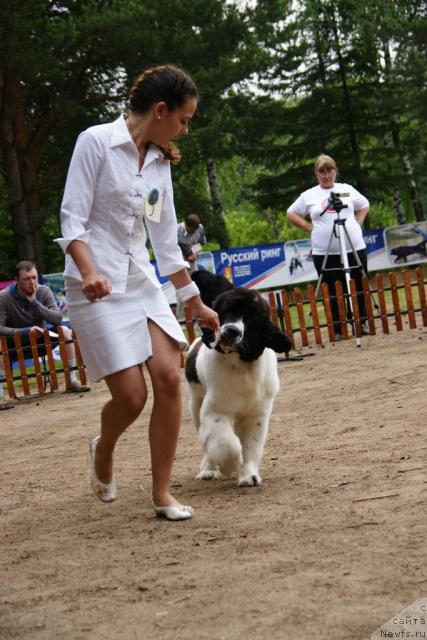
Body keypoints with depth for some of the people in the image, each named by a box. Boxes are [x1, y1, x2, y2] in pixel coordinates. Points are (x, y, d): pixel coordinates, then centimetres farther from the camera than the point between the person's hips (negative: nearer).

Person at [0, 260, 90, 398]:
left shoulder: (44, 291, -7)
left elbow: (58, 319, -18)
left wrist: (34, 302, -25)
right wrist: (26, 331, -35)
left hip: (39, 341, 3)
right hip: (14, 345, -3)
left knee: (65, 331, -18)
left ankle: (72, 382, -15)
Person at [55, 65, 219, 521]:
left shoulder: (160, 161, 11)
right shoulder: (96, 141, -8)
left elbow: (166, 242, 16)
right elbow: (72, 220, -12)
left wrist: (197, 304, 19)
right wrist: (89, 272, -28)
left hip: (141, 280, 6)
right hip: (98, 287, -6)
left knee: (169, 377, -8)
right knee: (131, 395, -10)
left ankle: (162, 495, 3)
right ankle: (103, 450, 25)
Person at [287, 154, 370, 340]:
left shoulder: (347, 189, 9)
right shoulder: (309, 196, 5)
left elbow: (364, 206, 21)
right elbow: (291, 214, 11)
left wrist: (357, 223, 5)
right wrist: (310, 227, 0)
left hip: (355, 248, 1)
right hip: (324, 253, -1)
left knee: (359, 289, 5)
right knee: (333, 293, 1)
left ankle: (362, 324, 17)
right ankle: (338, 330, 7)